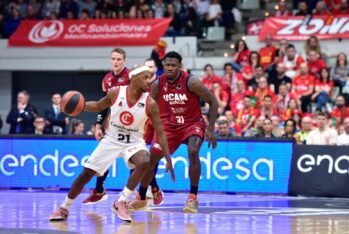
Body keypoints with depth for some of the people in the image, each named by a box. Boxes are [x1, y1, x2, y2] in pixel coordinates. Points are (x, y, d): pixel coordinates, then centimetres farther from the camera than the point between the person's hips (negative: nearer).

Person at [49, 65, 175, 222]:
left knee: (144, 163, -33)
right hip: (111, 140, 1)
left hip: (134, 142, -1)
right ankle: (64, 208, 19)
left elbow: (160, 133, -11)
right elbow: (98, 106, 6)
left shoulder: (150, 104, -17)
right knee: (86, 174, 0)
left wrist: (168, 160, -14)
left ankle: (121, 202, -18)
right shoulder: (115, 93, -14)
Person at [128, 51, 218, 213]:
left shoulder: (191, 82, -20)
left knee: (193, 152, -31)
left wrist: (210, 129, -16)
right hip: (169, 125, 4)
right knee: (151, 158, 0)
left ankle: (193, 198, -22)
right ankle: (141, 198, 20)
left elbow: (213, 102, -13)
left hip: (192, 124, -4)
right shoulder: (157, 84, -9)